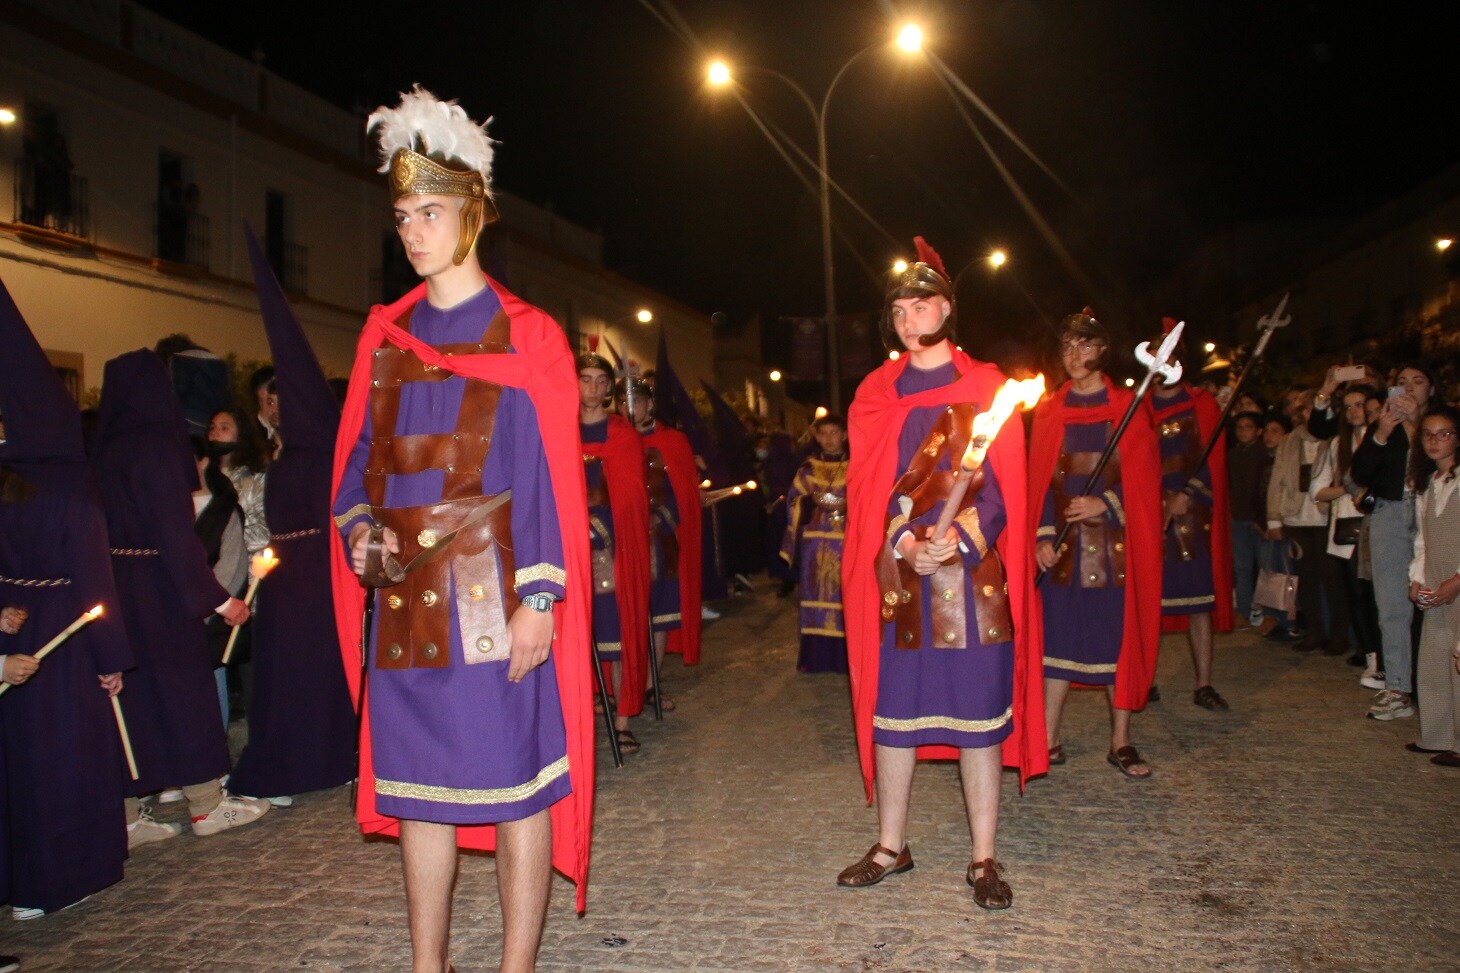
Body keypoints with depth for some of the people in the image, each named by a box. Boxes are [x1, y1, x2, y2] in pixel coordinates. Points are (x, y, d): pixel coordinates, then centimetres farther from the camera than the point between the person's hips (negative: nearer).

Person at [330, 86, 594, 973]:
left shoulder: (525, 336, -2)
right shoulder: (387, 335, 14)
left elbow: (549, 472, -7)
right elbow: (359, 456, 16)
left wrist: (540, 598, -14)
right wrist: (358, 529, -5)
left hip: (493, 591, -5)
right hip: (405, 594, 6)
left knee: (515, 781, 1)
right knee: (417, 782, 12)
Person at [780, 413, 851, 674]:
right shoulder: (808, 469, 11)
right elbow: (793, 502, 8)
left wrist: (847, 505, -15)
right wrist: (813, 501, -10)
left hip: (847, 542, -2)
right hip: (815, 542, 2)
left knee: (845, 594, -5)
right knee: (817, 594, 1)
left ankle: (846, 655, 2)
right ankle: (815, 656, 7)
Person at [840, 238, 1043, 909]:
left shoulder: (986, 387, 7)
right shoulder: (876, 394, 13)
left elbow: (1003, 484, -1)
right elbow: (868, 486, 6)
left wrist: (961, 537, -18)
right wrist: (905, 543, -12)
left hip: (972, 572, -2)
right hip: (898, 572, 2)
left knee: (977, 710, 0)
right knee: (891, 707, 5)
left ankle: (984, 859, 11)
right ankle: (891, 847, 20)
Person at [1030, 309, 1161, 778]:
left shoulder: (1128, 408, 3)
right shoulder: (1048, 412, 8)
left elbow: (1142, 479, -2)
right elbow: (1038, 480, 5)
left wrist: (1104, 506, -18)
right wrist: (1043, 535, -6)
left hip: (1115, 541, -1)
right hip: (1062, 542, 2)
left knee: (1119, 636, 2)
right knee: (1056, 634, 3)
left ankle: (1121, 743, 13)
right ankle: (1050, 740, 11)